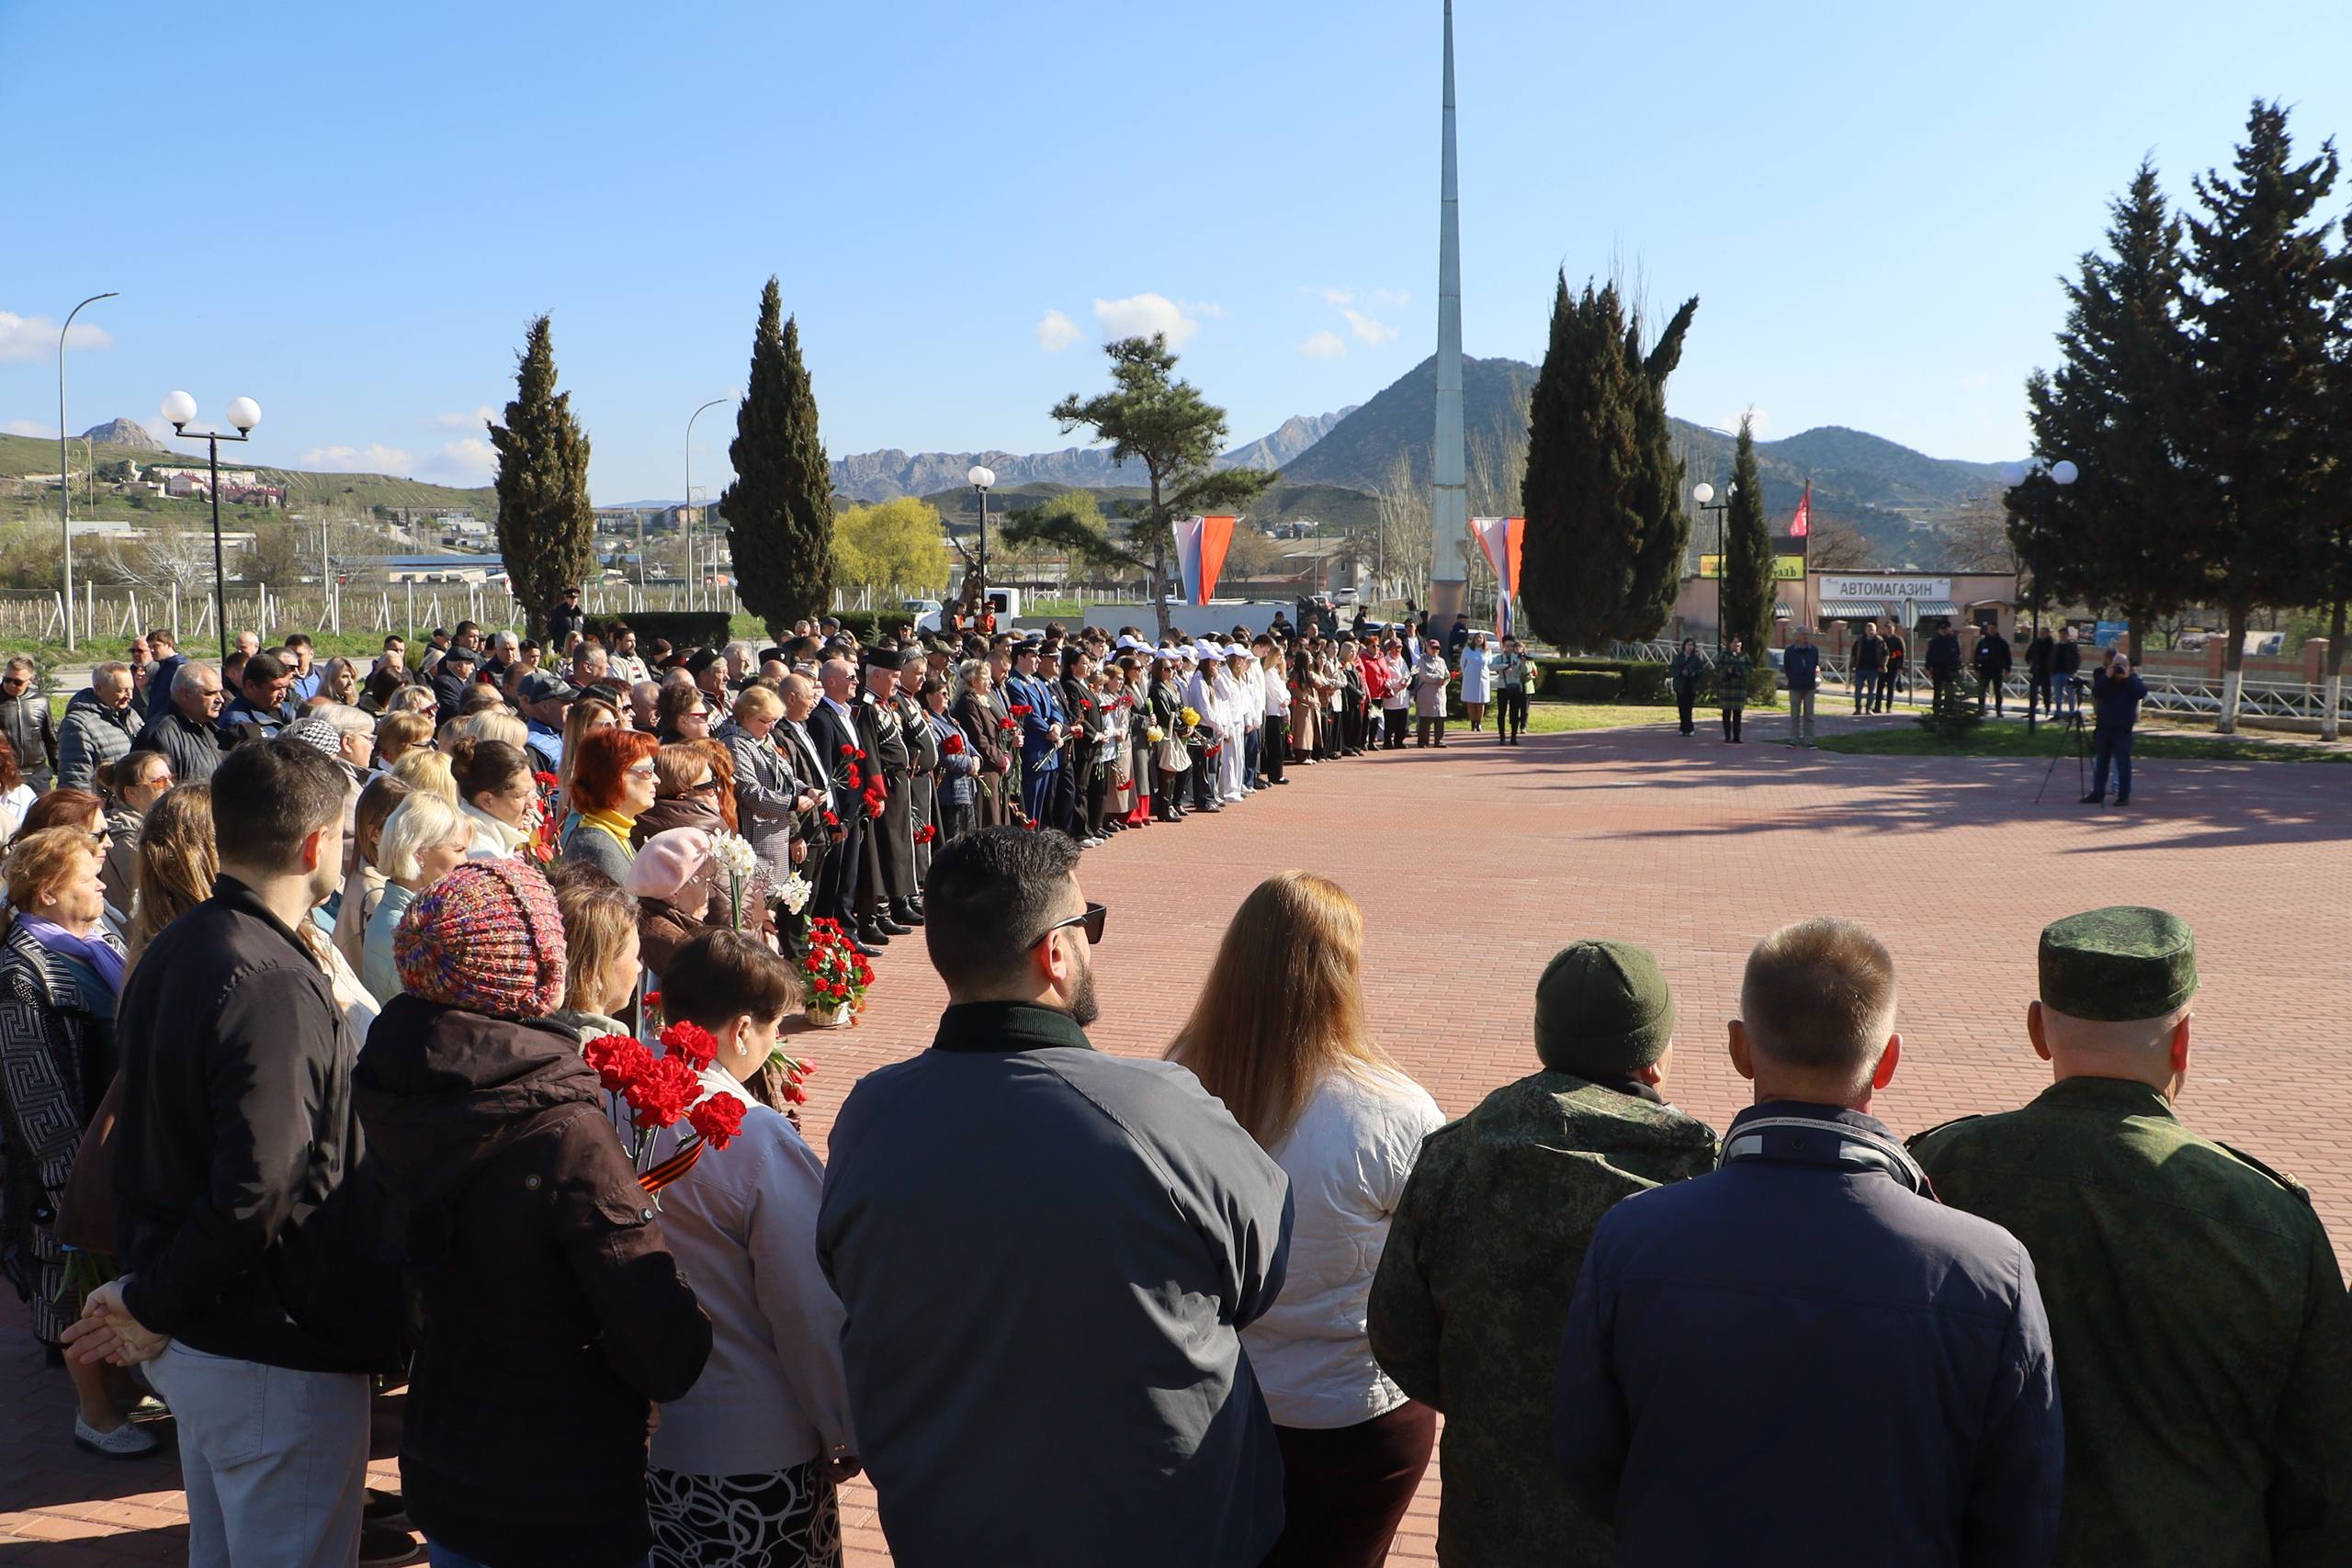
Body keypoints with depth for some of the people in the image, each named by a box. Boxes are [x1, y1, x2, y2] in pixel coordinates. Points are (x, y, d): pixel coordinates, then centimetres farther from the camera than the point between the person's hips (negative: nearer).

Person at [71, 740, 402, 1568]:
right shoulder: (276, 986, -25)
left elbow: (146, 1141, 12)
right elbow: (256, 1192, -30)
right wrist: (151, 1304, -14)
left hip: (192, 1340, 9)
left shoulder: (168, 953, 5)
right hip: (278, 1357, -9)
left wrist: (152, 1293, 14)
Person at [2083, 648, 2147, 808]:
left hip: (2122, 729, -4)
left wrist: (2128, 677, -18)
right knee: (2101, 761, 9)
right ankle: (2097, 793, 15)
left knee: (2123, 763, -2)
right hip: (2103, 727, 4)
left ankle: (2124, 795, 1)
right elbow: (2096, 693, -6)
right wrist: (2107, 677, -15)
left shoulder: (2132, 679, 2)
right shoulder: (2103, 677, 9)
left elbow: (2142, 692, -15)